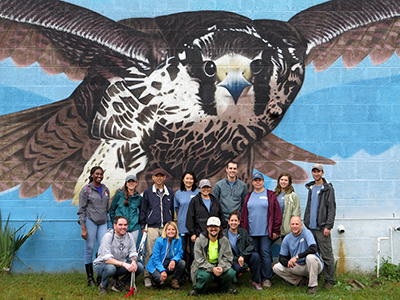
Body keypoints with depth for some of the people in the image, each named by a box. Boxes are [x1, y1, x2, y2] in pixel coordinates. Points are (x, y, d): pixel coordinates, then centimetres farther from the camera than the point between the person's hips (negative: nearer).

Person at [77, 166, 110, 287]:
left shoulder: (105, 190, 12)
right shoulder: (86, 190, -3)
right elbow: (81, 210, -5)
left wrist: (107, 222, 16)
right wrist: (83, 228, -11)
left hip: (103, 223, 4)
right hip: (90, 221, -4)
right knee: (89, 249, 0)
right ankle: (90, 279, 8)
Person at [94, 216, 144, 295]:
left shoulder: (129, 236, -2)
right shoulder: (108, 236, -19)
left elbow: (133, 254, 1)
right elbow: (107, 259, -26)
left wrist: (134, 261, -25)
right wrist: (124, 264, -38)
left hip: (119, 267, 5)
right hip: (102, 265, -5)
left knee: (140, 267, -17)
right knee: (110, 268, -40)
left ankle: (118, 284, 3)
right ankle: (103, 286, -6)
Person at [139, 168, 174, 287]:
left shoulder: (169, 192, 14)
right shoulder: (148, 192, 7)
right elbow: (143, 210, 8)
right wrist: (143, 226, 3)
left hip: (166, 228, 2)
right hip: (152, 227, -2)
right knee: (150, 253, -6)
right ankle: (147, 277, 3)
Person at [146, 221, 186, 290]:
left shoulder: (178, 240, -4)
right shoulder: (159, 241, -15)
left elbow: (180, 253, -4)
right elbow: (155, 259, -16)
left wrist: (174, 260, -29)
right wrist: (162, 270, -30)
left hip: (170, 266, 4)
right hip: (157, 266, -3)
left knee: (182, 263, -24)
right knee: (160, 278, -33)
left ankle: (175, 281, -2)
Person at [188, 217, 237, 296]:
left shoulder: (224, 241, 3)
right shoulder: (199, 241, -6)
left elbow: (228, 259, -3)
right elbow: (200, 260, -13)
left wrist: (221, 268, -26)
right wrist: (212, 269, -28)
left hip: (220, 266, 3)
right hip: (203, 267, -3)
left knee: (231, 273, -26)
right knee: (205, 275, -36)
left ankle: (225, 289, 8)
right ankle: (197, 290, -2)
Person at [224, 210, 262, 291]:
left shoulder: (243, 232, 6)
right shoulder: (224, 235, -5)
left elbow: (251, 245, -2)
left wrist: (243, 256, -17)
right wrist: (237, 259, -20)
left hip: (245, 258, 3)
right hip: (232, 261, -3)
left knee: (256, 256, -25)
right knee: (238, 268, -36)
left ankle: (256, 282, -13)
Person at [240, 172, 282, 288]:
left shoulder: (270, 195, 2)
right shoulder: (248, 197, 13)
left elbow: (277, 213, 0)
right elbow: (244, 214, 14)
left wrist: (276, 230, -5)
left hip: (266, 232, -3)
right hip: (251, 232, 3)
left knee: (265, 254, -3)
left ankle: (267, 279, 5)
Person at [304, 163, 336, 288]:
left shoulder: (328, 188, -5)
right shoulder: (311, 188, 16)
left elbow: (331, 209, -10)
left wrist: (328, 226, -16)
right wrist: (306, 222, 16)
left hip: (322, 228, -6)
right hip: (310, 227, 7)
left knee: (326, 255, -3)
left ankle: (329, 280, 4)